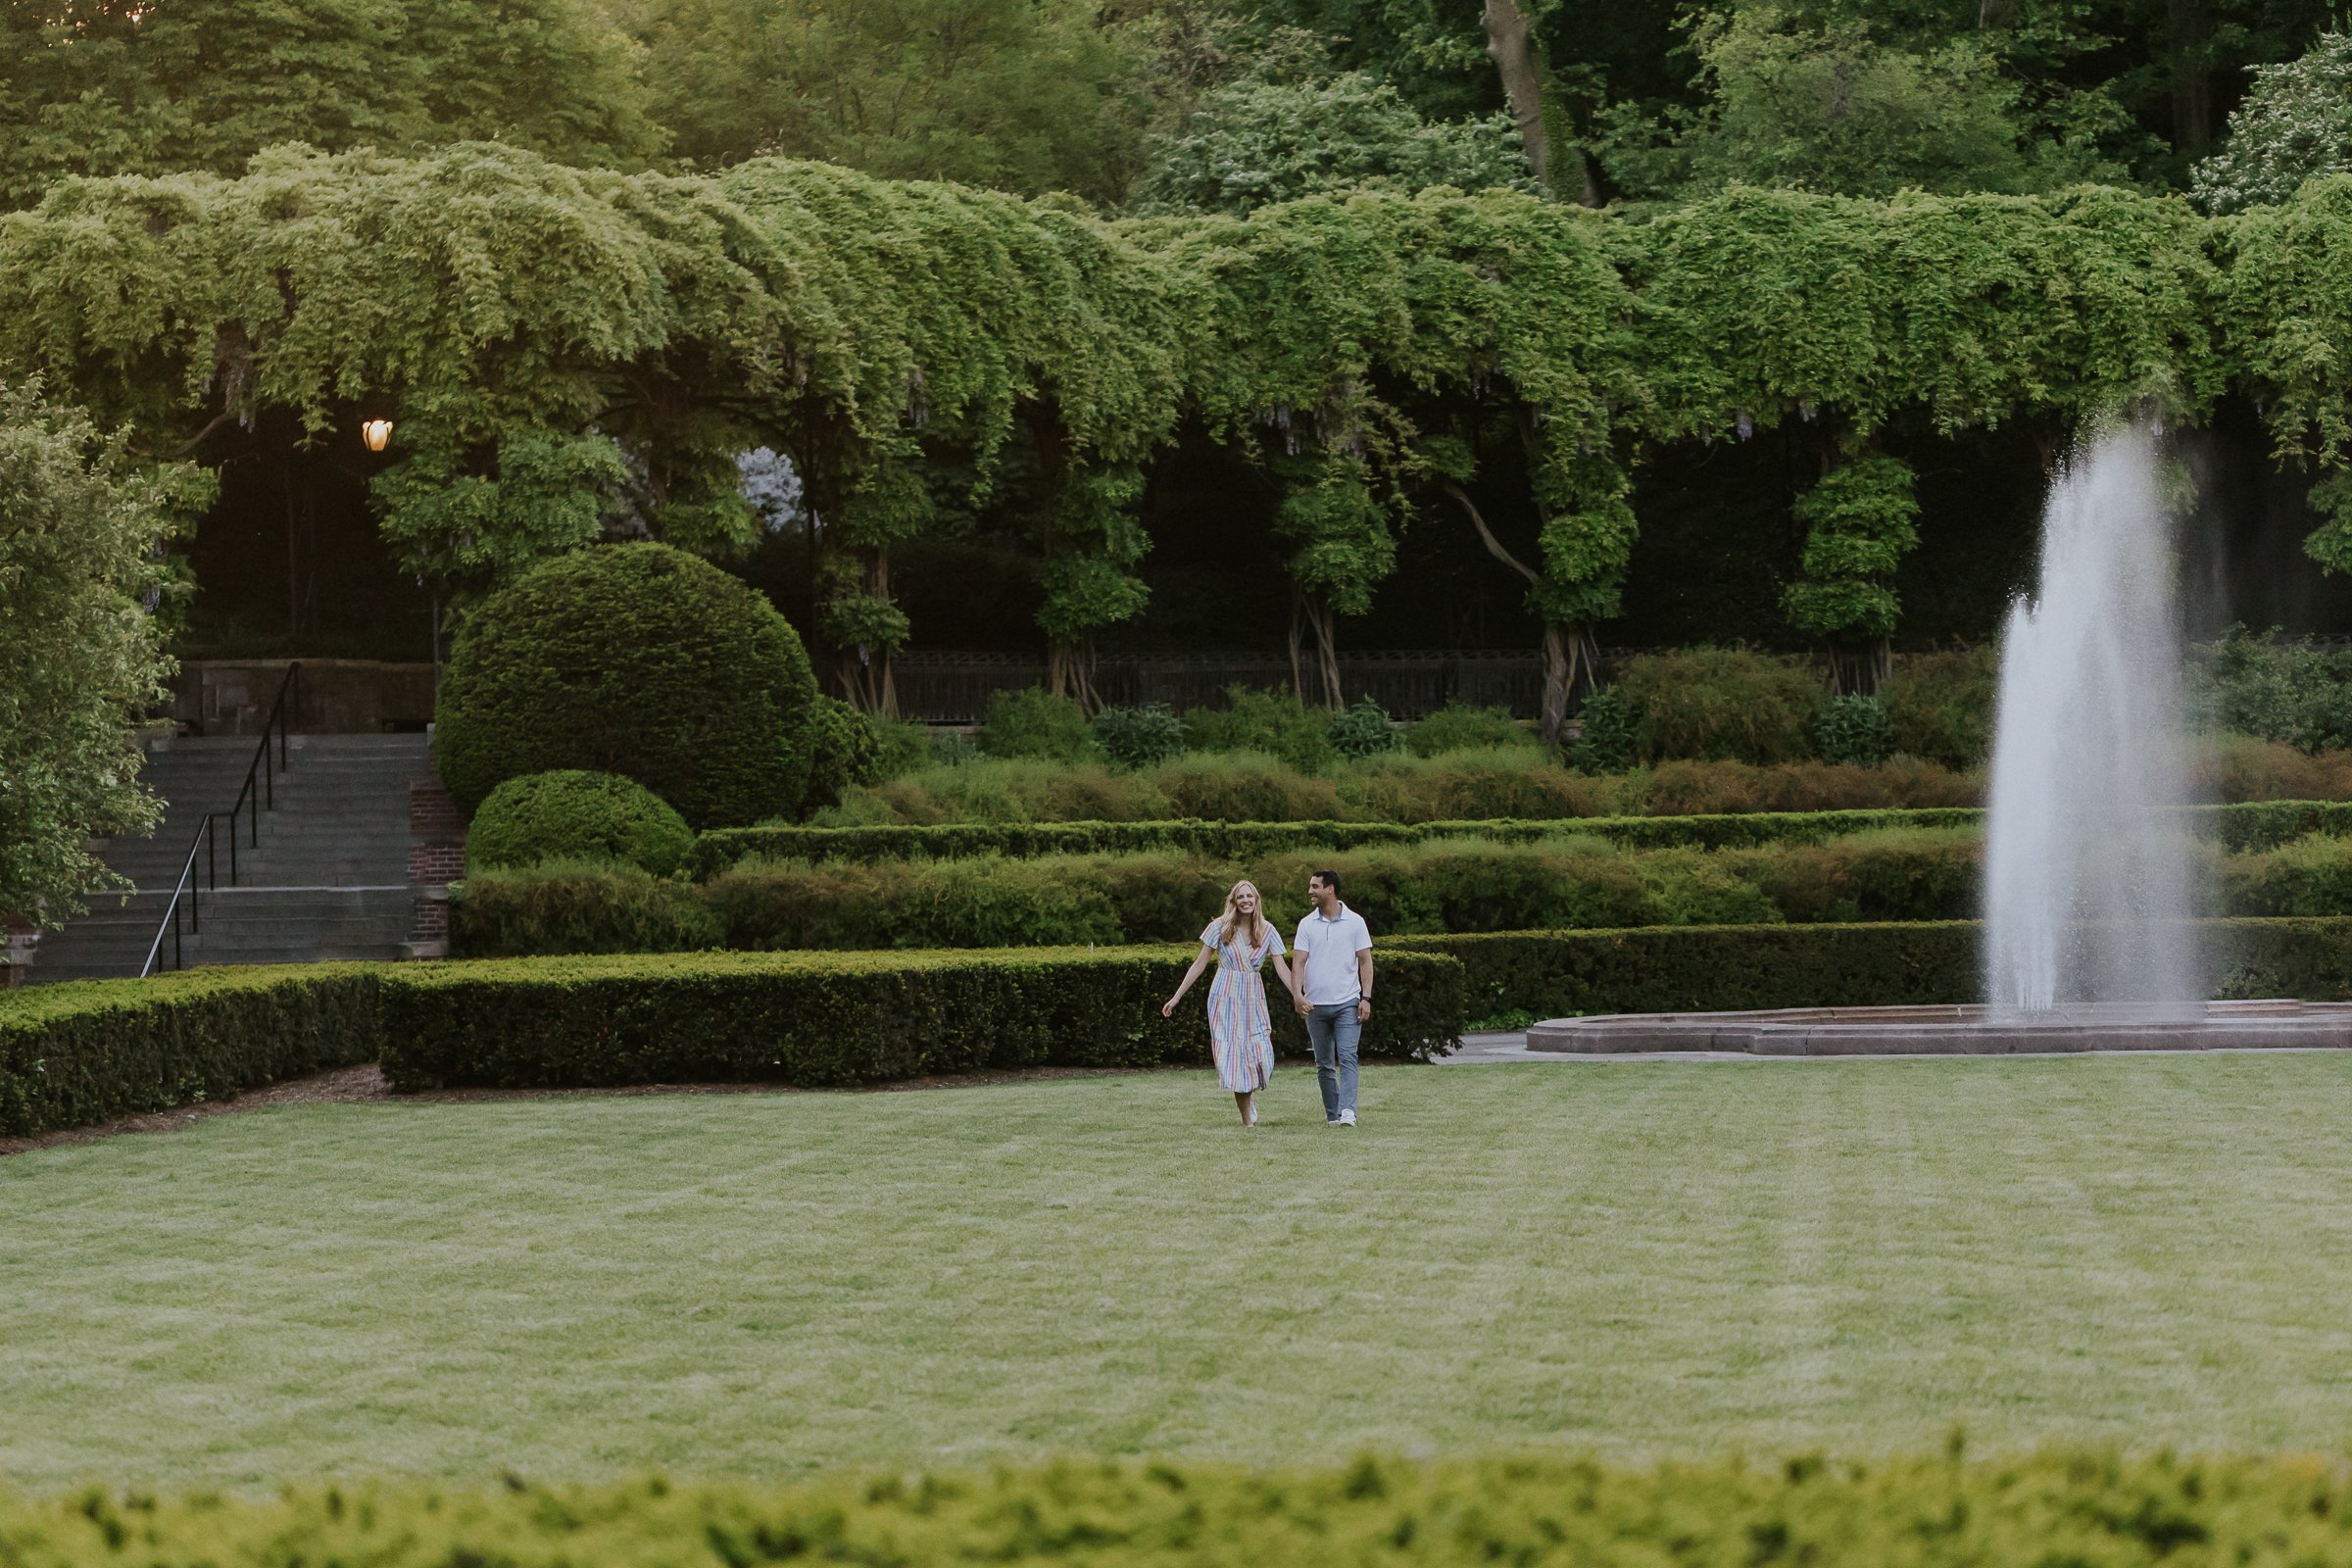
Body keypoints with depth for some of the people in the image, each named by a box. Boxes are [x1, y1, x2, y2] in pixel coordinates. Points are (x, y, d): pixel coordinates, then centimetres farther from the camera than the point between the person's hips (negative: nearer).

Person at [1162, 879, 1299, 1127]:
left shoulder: (1267, 930, 3)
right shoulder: (1220, 927, -2)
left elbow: (1282, 968, 2)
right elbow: (1200, 964, 3)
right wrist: (1176, 997, 3)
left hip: (1254, 1000, 2)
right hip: (1225, 998, -2)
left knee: (1261, 1055, -11)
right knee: (1234, 1055, -7)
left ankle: (1251, 1094, 21)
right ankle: (1247, 1121, 0)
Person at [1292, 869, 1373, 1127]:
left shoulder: (1355, 922, 1)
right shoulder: (1307, 924, 6)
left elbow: (1365, 961, 3)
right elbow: (1299, 961, 0)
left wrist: (1366, 998, -5)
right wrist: (1298, 994, -16)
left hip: (1347, 1003, -3)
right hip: (1315, 1005, 3)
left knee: (1347, 1057, -15)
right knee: (1324, 1064, 7)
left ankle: (1347, 1111, -24)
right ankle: (1332, 1114, 15)